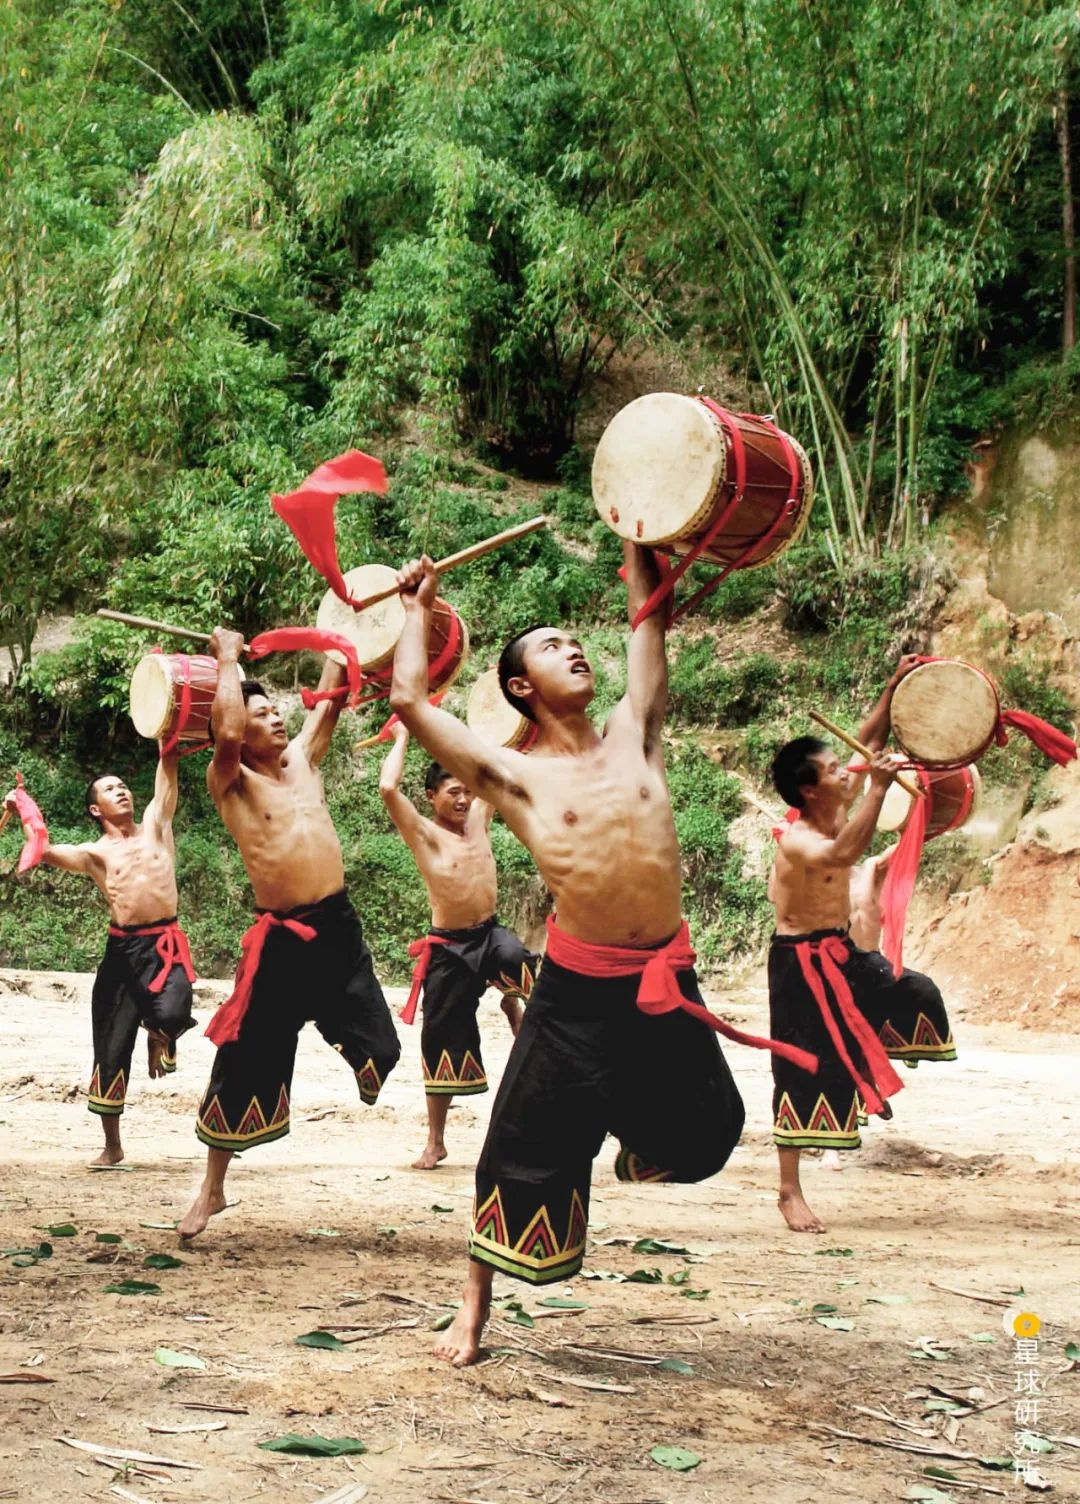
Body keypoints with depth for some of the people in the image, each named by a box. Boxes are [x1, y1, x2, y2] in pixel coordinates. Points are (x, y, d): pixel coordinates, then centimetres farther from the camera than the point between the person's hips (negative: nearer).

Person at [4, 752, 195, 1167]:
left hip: (164, 944, -1)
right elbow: (46, 852, -8)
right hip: (121, 947, 1)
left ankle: (160, 1037, 13)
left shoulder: (155, 826, 13)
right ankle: (112, 1147, 19)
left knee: (170, 1014, -29)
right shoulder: (94, 853, 9)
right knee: (111, 1047, 4)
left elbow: (167, 768, 9)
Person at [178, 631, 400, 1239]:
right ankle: (212, 1190, 17)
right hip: (283, 941, -4)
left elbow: (331, 698, 15)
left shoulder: (302, 758, 12)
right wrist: (228, 656, -13)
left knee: (380, 1053, 5)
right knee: (246, 1065, 2)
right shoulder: (231, 783, -4)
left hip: (340, 928, 5)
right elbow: (226, 733, -23)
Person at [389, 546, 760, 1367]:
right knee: (529, 1153, 4)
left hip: (667, 985, 4)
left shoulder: (633, 738, 9)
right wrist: (420, 609, 8)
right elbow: (409, 698, -7)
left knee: (706, 1133, 15)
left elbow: (650, 623, 16)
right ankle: (475, 1309, 20)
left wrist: (638, 547, 22)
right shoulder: (514, 775, -2)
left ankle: (640, 1148, 49)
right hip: (579, 991, -4)